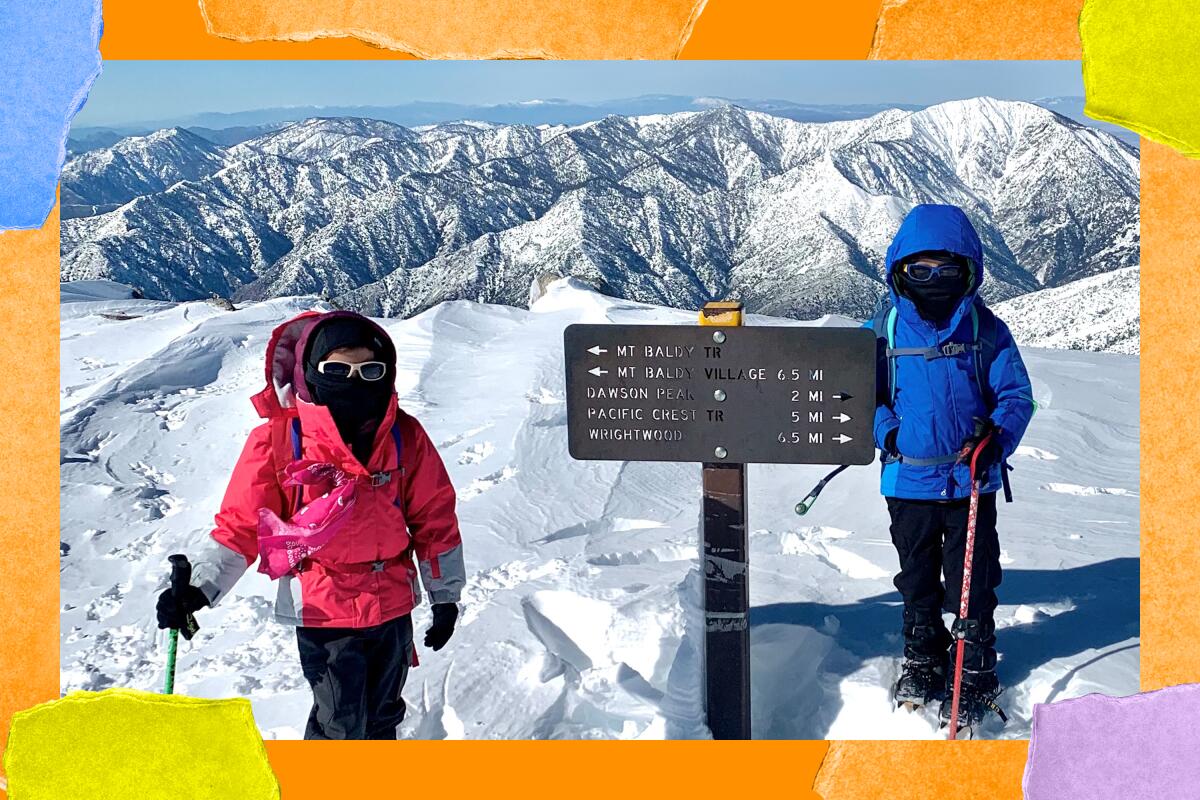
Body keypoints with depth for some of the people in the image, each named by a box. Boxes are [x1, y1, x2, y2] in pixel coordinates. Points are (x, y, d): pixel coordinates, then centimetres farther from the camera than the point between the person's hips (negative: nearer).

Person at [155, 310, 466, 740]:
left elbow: (434, 518, 5)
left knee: (383, 716, 20)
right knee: (341, 725, -4)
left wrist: (445, 595, 9)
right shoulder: (278, 440, -13)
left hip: (393, 604, 4)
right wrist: (199, 589, -20)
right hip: (323, 609, -4)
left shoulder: (404, 437, -5)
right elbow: (241, 524, -8)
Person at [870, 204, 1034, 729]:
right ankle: (921, 663, 33)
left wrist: (996, 438, -20)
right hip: (909, 481, 1)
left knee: (973, 583, 5)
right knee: (917, 580, 16)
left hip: (971, 482, -1)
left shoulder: (986, 331, -4)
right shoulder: (884, 331, -3)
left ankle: (975, 671, 19)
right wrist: (886, 431, -13)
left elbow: (1016, 394, -1)